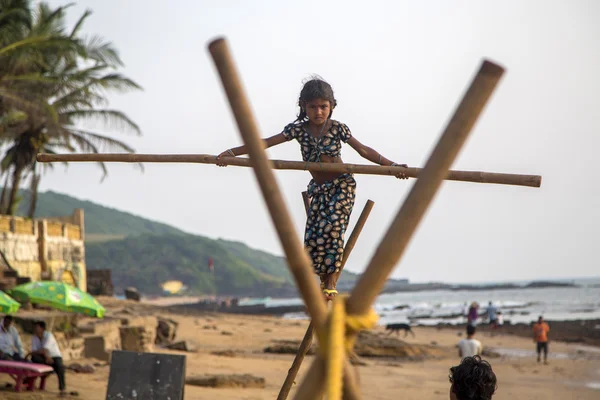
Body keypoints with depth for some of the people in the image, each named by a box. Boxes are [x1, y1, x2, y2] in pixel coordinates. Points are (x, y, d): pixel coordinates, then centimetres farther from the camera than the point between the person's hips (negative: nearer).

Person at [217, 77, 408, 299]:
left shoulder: (337, 128, -7)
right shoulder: (299, 129, -2)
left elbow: (363, 150, -5)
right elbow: (266, 143, -5)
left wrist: (391, 165, -13)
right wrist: (231, 152, -11)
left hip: (342, 185, -3)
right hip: (318, 189, 4)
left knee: (332, 227, -21)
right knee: (313, 236, -8)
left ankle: (331, 282, -13)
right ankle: (324, 279, 10)